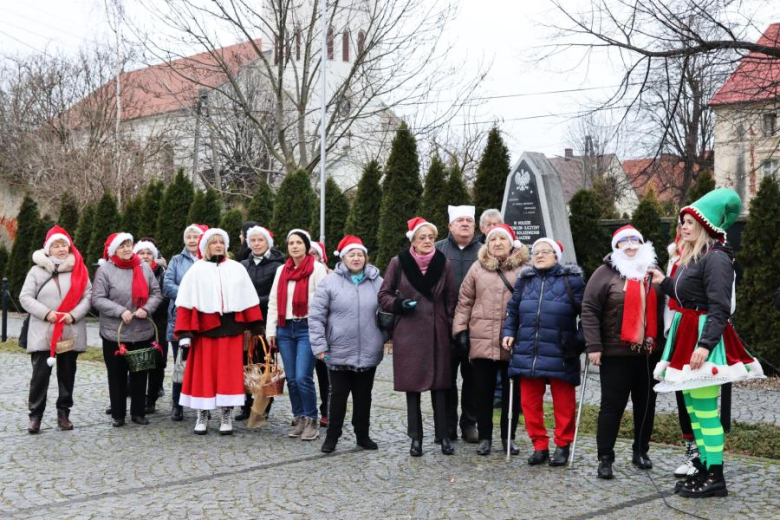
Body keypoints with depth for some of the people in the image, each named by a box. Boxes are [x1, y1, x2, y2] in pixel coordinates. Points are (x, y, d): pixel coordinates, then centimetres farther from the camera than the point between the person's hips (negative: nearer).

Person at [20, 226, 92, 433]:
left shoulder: (79, 270, 5)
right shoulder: (37, 270, 2)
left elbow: (88, 296, 0)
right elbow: (25, 297, -3)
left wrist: (74, 315, -15)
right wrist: (46, 313, -15)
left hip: (71, 333, 2)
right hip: (43, 333, -1)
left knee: (67, 374, 9)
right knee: (40, 374, -1)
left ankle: (64, 413, 20)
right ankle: (35, 415, 9)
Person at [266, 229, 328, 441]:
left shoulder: (317, 269, -3)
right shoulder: (281, 270, 14)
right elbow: (273, 302, 15)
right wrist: (271, 330, 9)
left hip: (307, 328, -5)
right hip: (285, 329, 5)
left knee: (303, 377, -11)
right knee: (291, 379, 7)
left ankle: (311, 421, 3)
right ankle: (299, 419, 18)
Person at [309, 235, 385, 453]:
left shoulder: (377, 283, 3)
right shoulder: (330, 282, -5)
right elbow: (316, 317, -4)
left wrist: (385, 337, 8)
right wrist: (319, 346, -7)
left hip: (368, 353, 2)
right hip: (339, 353, -2)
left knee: (363, 396, 13)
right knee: (338, 395, 6)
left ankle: (363, 434, 26)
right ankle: (332, 436, 19)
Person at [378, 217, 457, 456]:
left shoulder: (444, 264, 4)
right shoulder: (399, 263, 0)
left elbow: (451, 301, 7)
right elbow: (384, 295, 6)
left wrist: (452, 332, 3)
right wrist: (399, 304, -14)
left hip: (437, 333, 1)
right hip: (408, 333, -1)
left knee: (440, 386, 3)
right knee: (412, 387, 4)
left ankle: (444, 437, 12)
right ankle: (416, 438, 13)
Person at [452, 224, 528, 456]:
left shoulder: (524, 268, 3)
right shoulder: (478, 268, 7)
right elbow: (465, 301, 8)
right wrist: (460, 329, 1)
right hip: (482, 339, 1)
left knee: (512, 390, 8)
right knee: (483, 390, 7)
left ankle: (508, 436, 22)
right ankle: (485, 436, 19)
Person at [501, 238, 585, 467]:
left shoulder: (571, 278, -1)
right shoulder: (525, 279, 12)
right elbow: (513, 309, 17)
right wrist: (509, 332, 4)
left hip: (560, 354, -4)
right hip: (528, 353, 4)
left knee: (563, 403, 5)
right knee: (530, 402, 7)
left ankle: (562, 446, 20)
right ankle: (539, 446, 19)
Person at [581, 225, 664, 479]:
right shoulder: (606, 273, -4)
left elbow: (660, 310, 17)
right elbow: (589, 310, -9)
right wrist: (594, 346, -17)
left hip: (649, 352, 5)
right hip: (615, 353, -5)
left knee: (646, 404, 11)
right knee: (612, 405, -2)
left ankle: (641, 451, 27)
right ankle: (605, 458, 6)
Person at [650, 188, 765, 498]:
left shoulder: (716, 258, -14)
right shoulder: (692, 257, 16)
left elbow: (720, 307, -20)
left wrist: (705, 345, -27)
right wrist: (664, 283, 20)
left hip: (705, 338, -10)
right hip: (687, 337, 10)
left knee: (705, 409, -7)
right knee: (692, 407, 13)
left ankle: (715, 477, 1)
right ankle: (704, 468, 22)